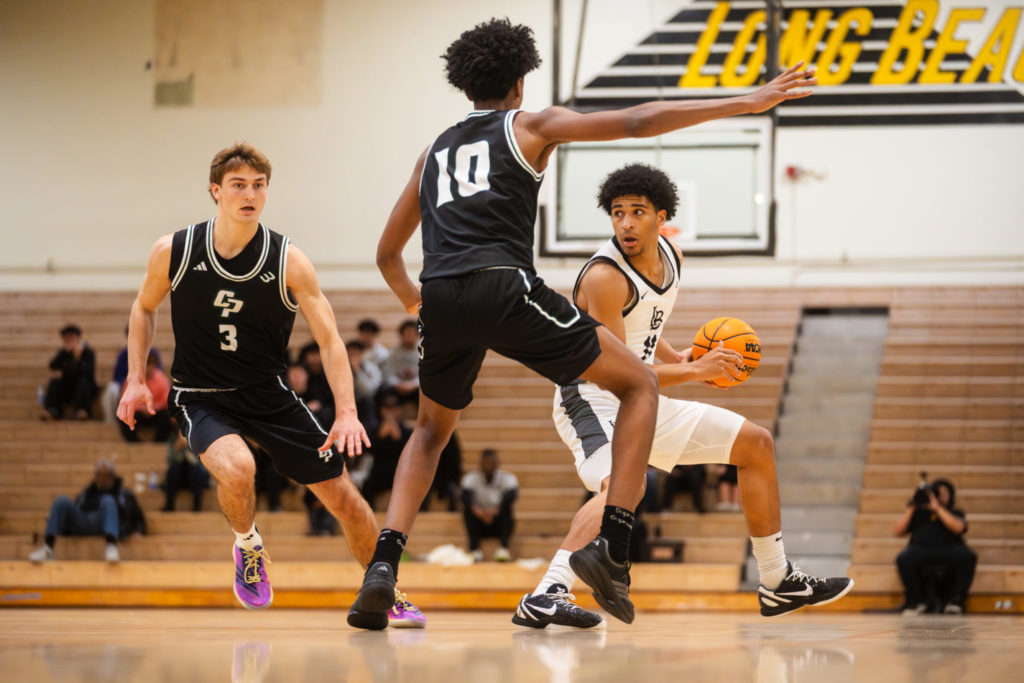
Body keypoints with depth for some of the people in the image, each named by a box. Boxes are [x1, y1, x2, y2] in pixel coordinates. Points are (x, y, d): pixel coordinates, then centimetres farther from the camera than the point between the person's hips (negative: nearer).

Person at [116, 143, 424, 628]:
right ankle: (247, 547, 1)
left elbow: (329, 339, -13)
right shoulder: (173, 252, -11)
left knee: (341, 495, 2)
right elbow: (144, 307, 9)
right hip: (201, 398, -2)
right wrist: (135, 380, 0)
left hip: (270, 396, 2)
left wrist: (347, 413, -24)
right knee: (236, 468, -33)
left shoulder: (288, 261, -14)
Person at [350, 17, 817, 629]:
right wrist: (746, 103, 6)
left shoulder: (434, 152, 28)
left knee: (432, 431, 29)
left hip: (441, 298, 5)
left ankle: (384, 565, 7)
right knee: (640, 385, 10)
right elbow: (637, 122, 5)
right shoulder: (531, 126, 16)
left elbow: (388, 255, 33)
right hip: (505, 284, -5)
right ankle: (612, 548, -6)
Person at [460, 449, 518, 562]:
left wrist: (495, 510, -47)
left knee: (506, 505, -29)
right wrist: (477, 510, -46)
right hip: (479, 525, 0)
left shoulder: (507, 477, -7)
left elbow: (512, 495, -28)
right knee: (468, 507, -27)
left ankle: (504, 547, -40)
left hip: (500, 523, 0)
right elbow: (465, 496, -25)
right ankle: (474, 549, -35)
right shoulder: (472, 477, -5)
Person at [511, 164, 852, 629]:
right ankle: (545, 597, -46)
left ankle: (778, 584, 20)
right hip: (593, 402, -9)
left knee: (756, 445, 13)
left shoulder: (670, 258, 4)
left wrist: (679, 361, 6)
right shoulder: (605, 277, -23)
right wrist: (693, 371, -24)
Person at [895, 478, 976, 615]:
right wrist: (910, 509, 8)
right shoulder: (918, 512, 28)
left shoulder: (955, 514, 27)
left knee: (968, 557, -32)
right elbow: (899, 531, 17)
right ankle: (916, 601, -15)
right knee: (904, 559, -36)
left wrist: (937, 508, 0)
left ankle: (954, 600, -17)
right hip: (920, 548, 0)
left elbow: (958, 528, 2)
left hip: (948, 548, 0)